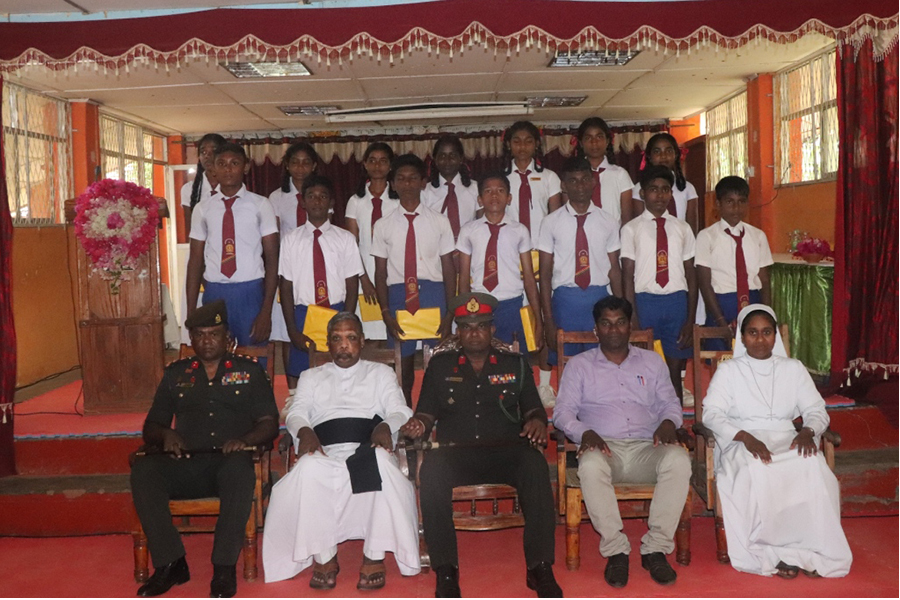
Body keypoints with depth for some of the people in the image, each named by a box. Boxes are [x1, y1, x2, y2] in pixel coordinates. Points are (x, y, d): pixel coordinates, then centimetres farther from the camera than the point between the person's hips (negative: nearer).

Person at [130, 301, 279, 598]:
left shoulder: (249, 370, 15)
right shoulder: (176, 373, 22)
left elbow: (269, 425, 7)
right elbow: (150, 428, 20)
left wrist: (243, 440, -14)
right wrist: (165, 434, -4)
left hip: (228, 463, -2)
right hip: (184, 465, 3)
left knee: (240, 467, -37)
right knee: (143, 470, -27)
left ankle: (224, 567, -27)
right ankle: (170, 562, -20)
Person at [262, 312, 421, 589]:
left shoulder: (382, 373, 26)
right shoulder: (311, 377, 29)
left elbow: (400, 410, 11)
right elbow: (296, 412, 12)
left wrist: (385, 426, -14)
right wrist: (304, 430, -13)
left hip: (368, 450, 0)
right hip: (325, 452, 1)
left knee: (382, 463, -38)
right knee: (308, 469, -37)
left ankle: (375, 555, -27)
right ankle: (323, 556, -21)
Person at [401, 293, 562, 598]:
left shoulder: (515, 364, 18)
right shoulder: (440, 365, 17)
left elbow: (533, 408, 15)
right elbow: (427, 412, 14)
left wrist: (537, 422, -8)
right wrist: (419, 424, -9)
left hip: (506, 450, 0)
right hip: (457, 452, 0)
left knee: (535, 464, -35)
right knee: (431, 469, -35)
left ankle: (540, 567, -26)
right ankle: (445, 570, -25)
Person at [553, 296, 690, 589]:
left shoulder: (652, 361, 23)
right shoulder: (579, 365, 15)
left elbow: (670, 403, 19)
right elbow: (563, 411, 7)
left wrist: (667, 423, -5)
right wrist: (585, 433, -14)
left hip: (645, 446, 2)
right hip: (603, 446, -2)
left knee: (679, 460, -32)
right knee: (591, 464, -38)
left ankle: (656, 548, -22)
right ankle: (615, 550, -24)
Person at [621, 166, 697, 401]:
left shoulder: (683, 229, 10)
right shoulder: (631, 229, 2)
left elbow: (691, 276, 9)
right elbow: (628, 277, -1)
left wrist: (690, 320, 2)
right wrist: (633, 319, -8)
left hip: (677, 301, 2)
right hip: (645, 302, -2)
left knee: (675, 370, 5)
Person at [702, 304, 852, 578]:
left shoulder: (793, 368, 18)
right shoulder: (728, 370, 9)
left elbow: (816, 409, 12)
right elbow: (711, 413, -3)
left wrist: (807, 431, -13)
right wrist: (744, 437, -21)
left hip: (787, 441, 3)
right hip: (742, 444, -2)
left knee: (813, 467, -33)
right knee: (756, 471, -38)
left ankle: (812, 548, -25)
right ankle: (775, 552, -27)